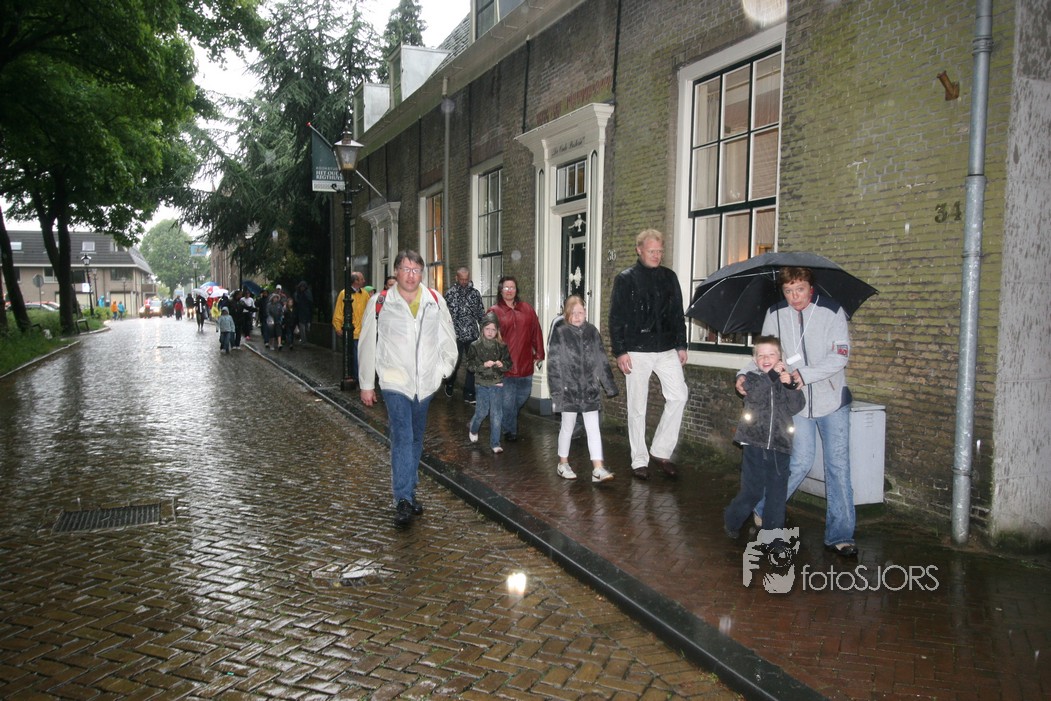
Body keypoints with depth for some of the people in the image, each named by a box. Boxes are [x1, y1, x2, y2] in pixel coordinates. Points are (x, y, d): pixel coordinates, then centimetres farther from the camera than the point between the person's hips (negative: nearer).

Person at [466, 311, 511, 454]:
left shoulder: (501, 346, 1)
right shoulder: (475, 346, -5)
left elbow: (509, 363, 6)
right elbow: (470, 366, -7)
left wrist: (502, 364, -15)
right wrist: (484, 365, -21)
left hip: (497, 384, 2)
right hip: (482, 384, -2)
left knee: (497, 414, 2)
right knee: (482, 411, 7)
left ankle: (495, 443, 12)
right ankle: (473, 429, 40)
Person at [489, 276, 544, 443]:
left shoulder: (527, 310, 9)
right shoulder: (494, 311, -3)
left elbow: (536, 332, 12)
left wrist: (539, 354, 10)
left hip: (525, 364, 4)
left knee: (523, 396, 15)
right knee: (508, 401, -1)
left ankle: (511, 420, 41)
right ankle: (510, 430, 17)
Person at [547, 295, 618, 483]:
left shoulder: (592, 331, 4)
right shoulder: (559, 333, -7)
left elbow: (602, 360, 9)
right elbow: (554, 363, -9)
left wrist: (609, 385, 9)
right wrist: (556, 390, -13)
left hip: (590, 389, 3)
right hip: (569, 388, -3)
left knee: (593, 427, 1)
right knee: (568, 426, 9)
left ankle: (598, 469, 1)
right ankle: (563, 464, 26)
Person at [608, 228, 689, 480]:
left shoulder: (669, 277, 11)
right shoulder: (625, 279, -1)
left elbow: (678, 314, 15)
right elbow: (616, 318, -4)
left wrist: (681, 345, 9)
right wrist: (620, 351, -10)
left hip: (666, 350, 4)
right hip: (636, 352, -3)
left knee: (679, 395, -8)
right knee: (637, 407, 2)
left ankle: (661, 450, 7)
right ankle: (639, 460, 13)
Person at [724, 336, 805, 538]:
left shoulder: (786, 379, 10)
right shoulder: (751, 377, 4)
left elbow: (796, 406, -2)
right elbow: (755, 394, -17)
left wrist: (789, 385, -15)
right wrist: (772, 374, -19)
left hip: (780, 445, 3)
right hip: (754, 444, -3)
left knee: (777, 494, 6)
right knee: (752, 491, 2)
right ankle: (731, 521, 25)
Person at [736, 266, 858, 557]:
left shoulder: (832, 312, -9)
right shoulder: (775, 315, -1)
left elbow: (840, 356, -15)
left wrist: (804, 374, -23)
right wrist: (745, 374, -11)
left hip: (832, 399, 0)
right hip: (796, 400, 0)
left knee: (838, 465, 0)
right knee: (801, 462, -5)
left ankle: (839, 535, 9)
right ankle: (763, 510, 17)